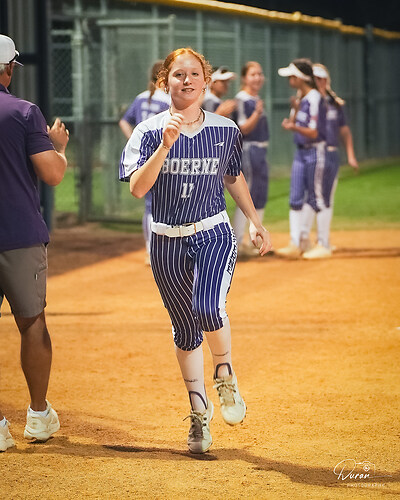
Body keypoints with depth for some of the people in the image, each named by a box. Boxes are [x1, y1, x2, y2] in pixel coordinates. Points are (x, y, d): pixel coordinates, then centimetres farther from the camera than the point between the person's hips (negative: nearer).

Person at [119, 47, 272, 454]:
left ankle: (225, 376, 2)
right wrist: (166, 144, -27)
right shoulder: (149, 132, -5)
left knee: (207, 308, -27)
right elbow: (137, 188, -18)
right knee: (186, 330, 9)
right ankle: (199, 412, 26)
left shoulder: (225, 131, 2)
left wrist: (254, 221, 17)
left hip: (213, 235, -1)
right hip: (167, 242, 1)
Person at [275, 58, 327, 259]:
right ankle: (295, 244, 1)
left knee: (315, 197, 0)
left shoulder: (314, 98, -16)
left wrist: (295, 128, -35)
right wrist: (295, 108, -5)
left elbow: (313, 133, -19)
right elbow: (292, 123, 10)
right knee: (295, 199, 2)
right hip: (300, 152, 8)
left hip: (315, 151, -8)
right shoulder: (301, 97, 9)